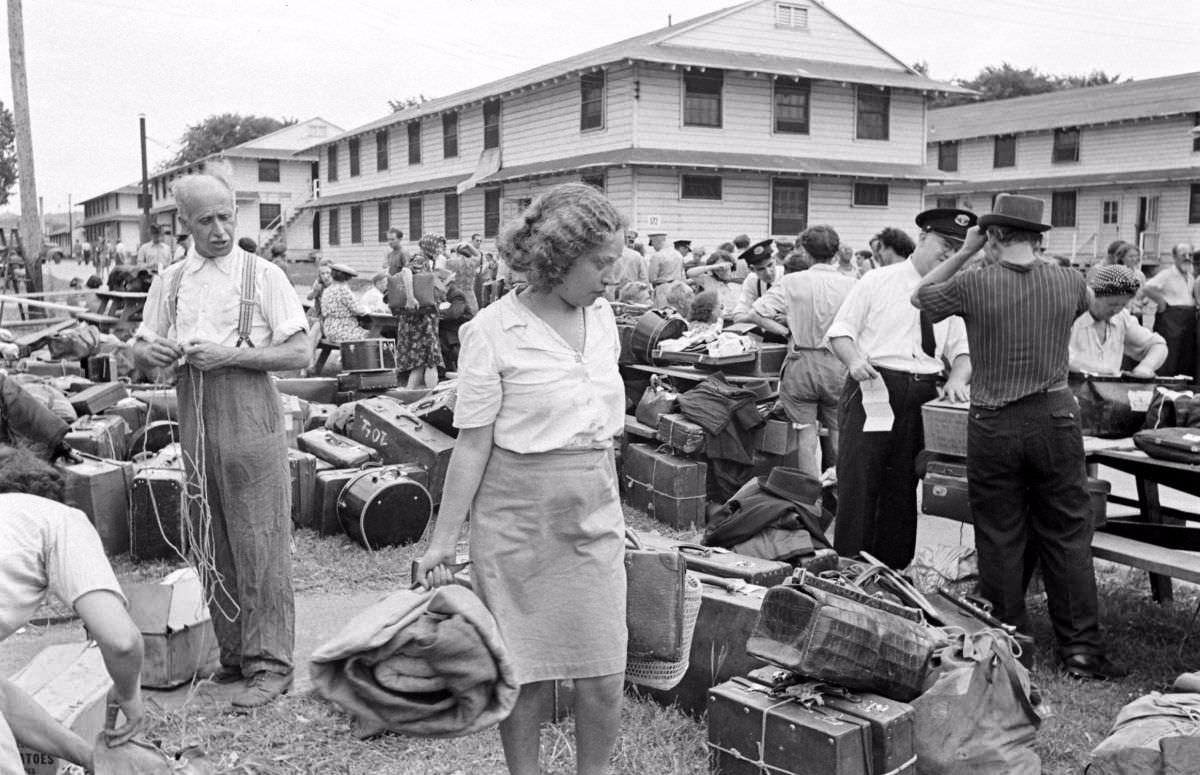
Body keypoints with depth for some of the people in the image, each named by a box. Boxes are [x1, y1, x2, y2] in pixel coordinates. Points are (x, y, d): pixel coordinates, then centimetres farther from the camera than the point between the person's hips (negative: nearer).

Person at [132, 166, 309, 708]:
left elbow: (299, 353, -6)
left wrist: (229, 354, -17)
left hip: (250, 415, -5)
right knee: (211, 548, 10)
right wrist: (151, 351, -5)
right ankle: (234, 653, 23)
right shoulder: (170, 282, 12)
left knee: (260, 546, -3)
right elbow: (139, 351, 19)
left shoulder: (263, 275, -1)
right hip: (195, 419, 5)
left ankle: (269, 663, 5)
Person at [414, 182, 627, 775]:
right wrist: (443, 539, -9)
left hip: (596, 514, 5)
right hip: (519, 518, -4)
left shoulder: (601, 316, 7)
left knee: (603, 679, 3)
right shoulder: (493, 331, -10)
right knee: (526, 675, 7)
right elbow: (473, 443, -9)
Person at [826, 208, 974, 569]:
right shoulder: (877, 281, 3)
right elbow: (841, 331, 1)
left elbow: (962, 350, 11)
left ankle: (894, 572, 16)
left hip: (923, 398, 4)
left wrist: (957, 379, -10)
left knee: (904, 490, 7)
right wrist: (854, 361, -18)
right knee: (859, 484, -6)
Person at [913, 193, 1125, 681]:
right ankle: (1081, 649, 13)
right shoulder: (1070, 283, -2)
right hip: (1056, 418, 2)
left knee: (1000, 538, 9)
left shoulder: (973, 285, -11)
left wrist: (966, 250, 9)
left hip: (994, 425, -2)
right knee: (1068, 536, 10)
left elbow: (920, 297, 7)